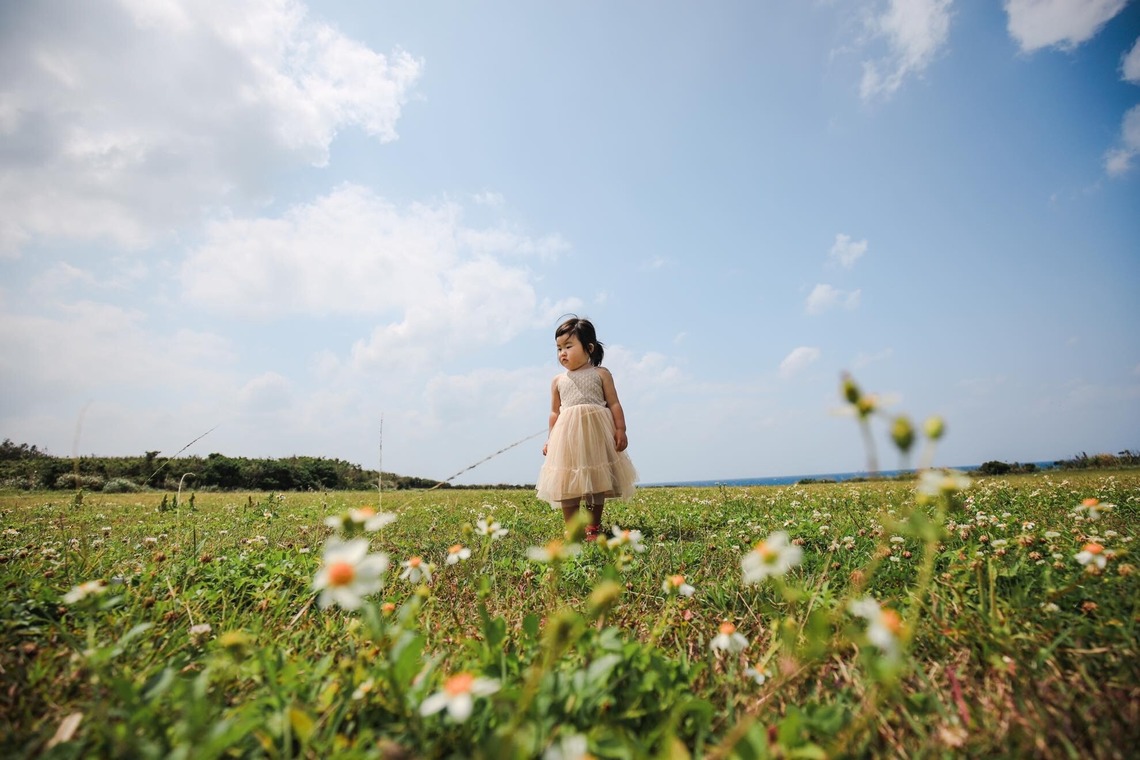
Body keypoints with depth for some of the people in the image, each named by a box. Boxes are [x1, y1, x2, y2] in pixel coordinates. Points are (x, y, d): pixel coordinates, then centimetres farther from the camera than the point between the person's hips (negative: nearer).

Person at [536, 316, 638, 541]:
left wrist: (620, 430, -6)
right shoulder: (558, 381, 11)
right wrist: (550, 439, 12)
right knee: (567, 483, -1)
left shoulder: (601, 374, 4)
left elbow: (614, 404, 2)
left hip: (596, 434, -2)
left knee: (597, 482, 5)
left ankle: (593, 527, 20)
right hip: (567, 436, 2)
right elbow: (555, 412, 15)